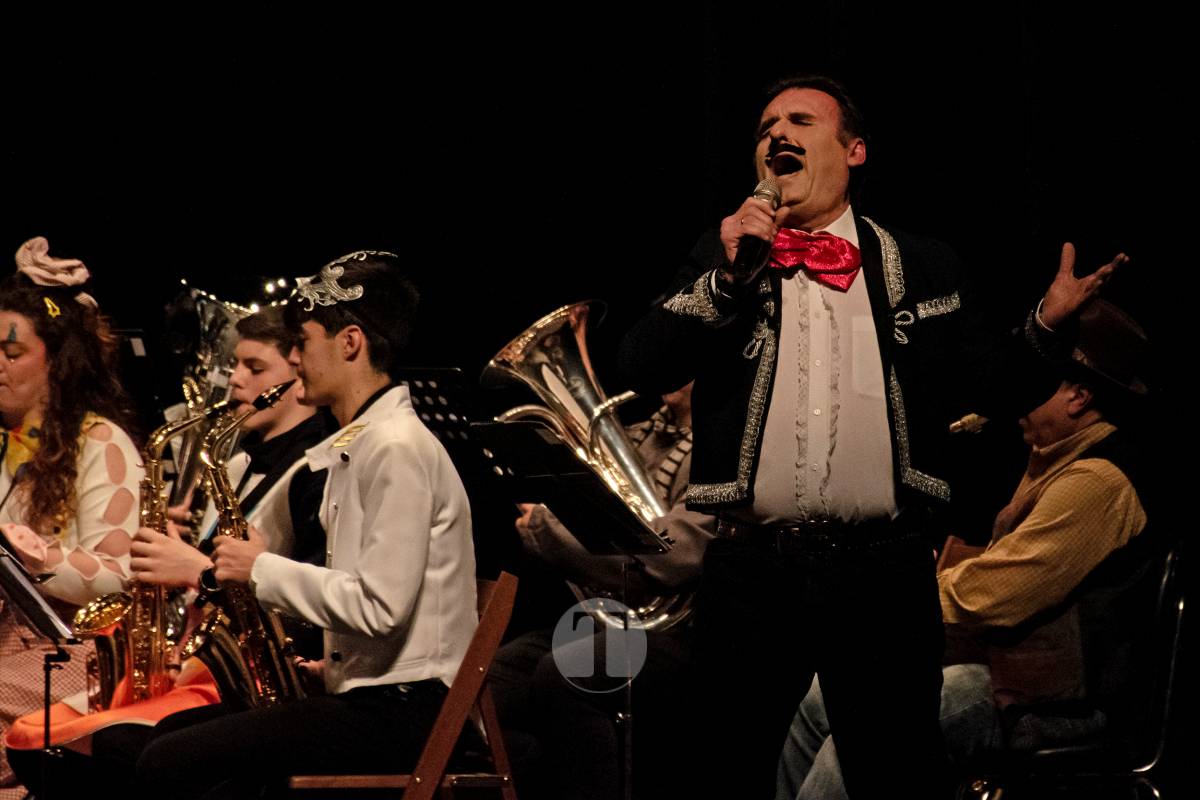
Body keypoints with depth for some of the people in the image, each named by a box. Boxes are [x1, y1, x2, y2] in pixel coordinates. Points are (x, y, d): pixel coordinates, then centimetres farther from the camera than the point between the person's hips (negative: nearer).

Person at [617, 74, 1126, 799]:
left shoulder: (923, 269, 8)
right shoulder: (721, 256, 9)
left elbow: (988, 390, 7)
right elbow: (642, 371, -1)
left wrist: (1046, 325, -11)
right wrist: (725, 277, -11)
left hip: (884, 573, -1)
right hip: (751, 569, 1)